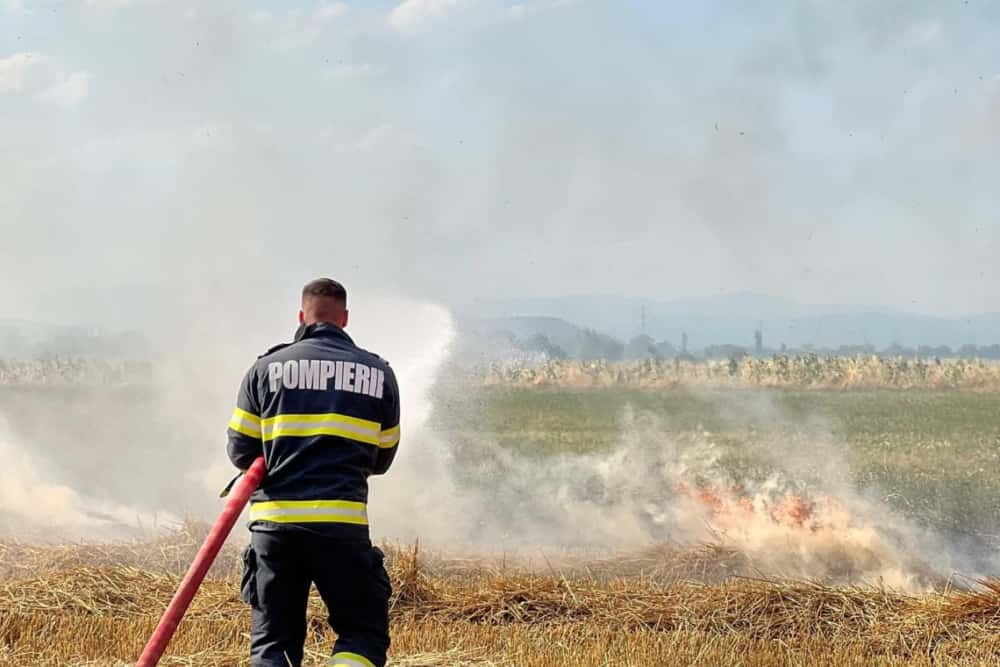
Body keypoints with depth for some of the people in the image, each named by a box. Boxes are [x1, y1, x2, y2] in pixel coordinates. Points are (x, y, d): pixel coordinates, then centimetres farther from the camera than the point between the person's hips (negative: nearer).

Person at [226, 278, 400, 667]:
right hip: (342, 525, -1)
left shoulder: (267, 368, 6)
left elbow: (241, 453, 6)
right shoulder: (378, 373, 8)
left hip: (274, 522, 1)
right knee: (364, 634, 9)